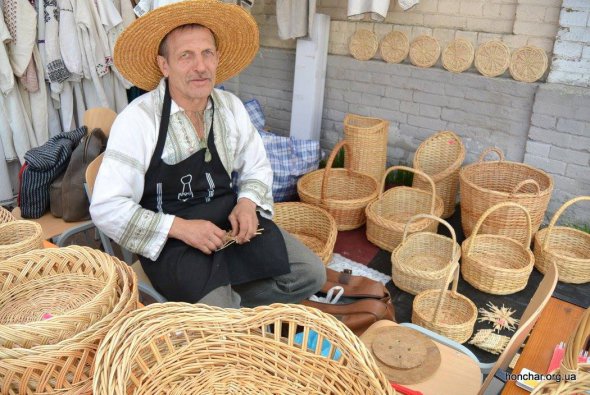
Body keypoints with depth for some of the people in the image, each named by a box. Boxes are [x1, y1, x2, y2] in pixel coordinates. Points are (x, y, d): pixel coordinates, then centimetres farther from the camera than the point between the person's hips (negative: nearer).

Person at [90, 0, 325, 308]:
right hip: (171, 239, -5)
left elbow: (257, 167, 13)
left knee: (311, 274, -4)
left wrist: (247, 202, -8)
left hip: (230, 222, 6)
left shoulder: (230, 106, 0)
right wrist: (180, 227, -25)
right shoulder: (138, 120, -17)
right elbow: (107, 208, -17)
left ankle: (229, 301, 10)